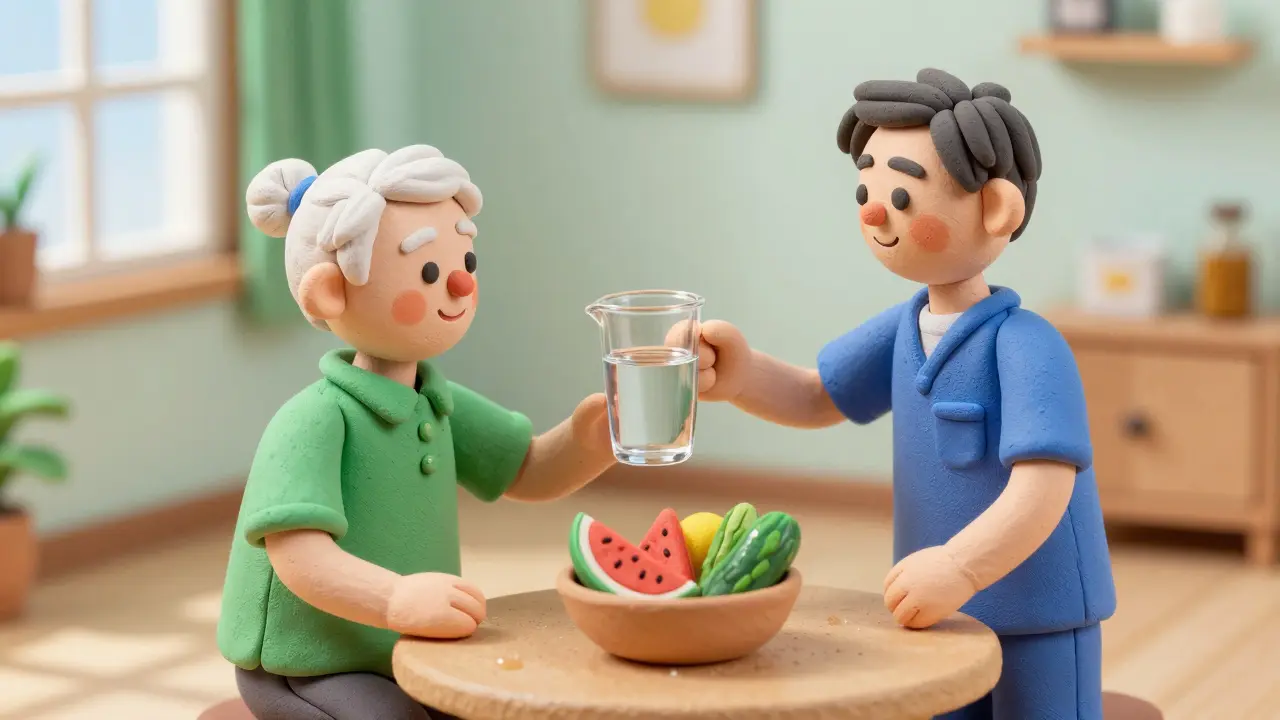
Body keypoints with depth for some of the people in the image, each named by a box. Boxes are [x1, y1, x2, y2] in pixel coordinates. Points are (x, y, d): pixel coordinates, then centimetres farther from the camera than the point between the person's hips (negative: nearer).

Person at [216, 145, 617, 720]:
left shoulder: (436, 404, 3)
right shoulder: (316, 419, -23)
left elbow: (529, 472, 11)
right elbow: (298, 554, -33)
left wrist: (586, 439, -12)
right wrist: (394, 597, -50)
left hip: (406, 660, 8)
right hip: (309, 673, -8)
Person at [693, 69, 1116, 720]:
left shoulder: (1025, 344, -22)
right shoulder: (906, 328, 0)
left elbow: (1044, 487, -29)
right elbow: (816, 398, 11)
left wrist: (961, 565, -44)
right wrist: (740, 375, -10)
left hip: (1037, 620, -7)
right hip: (948, 617, 7)